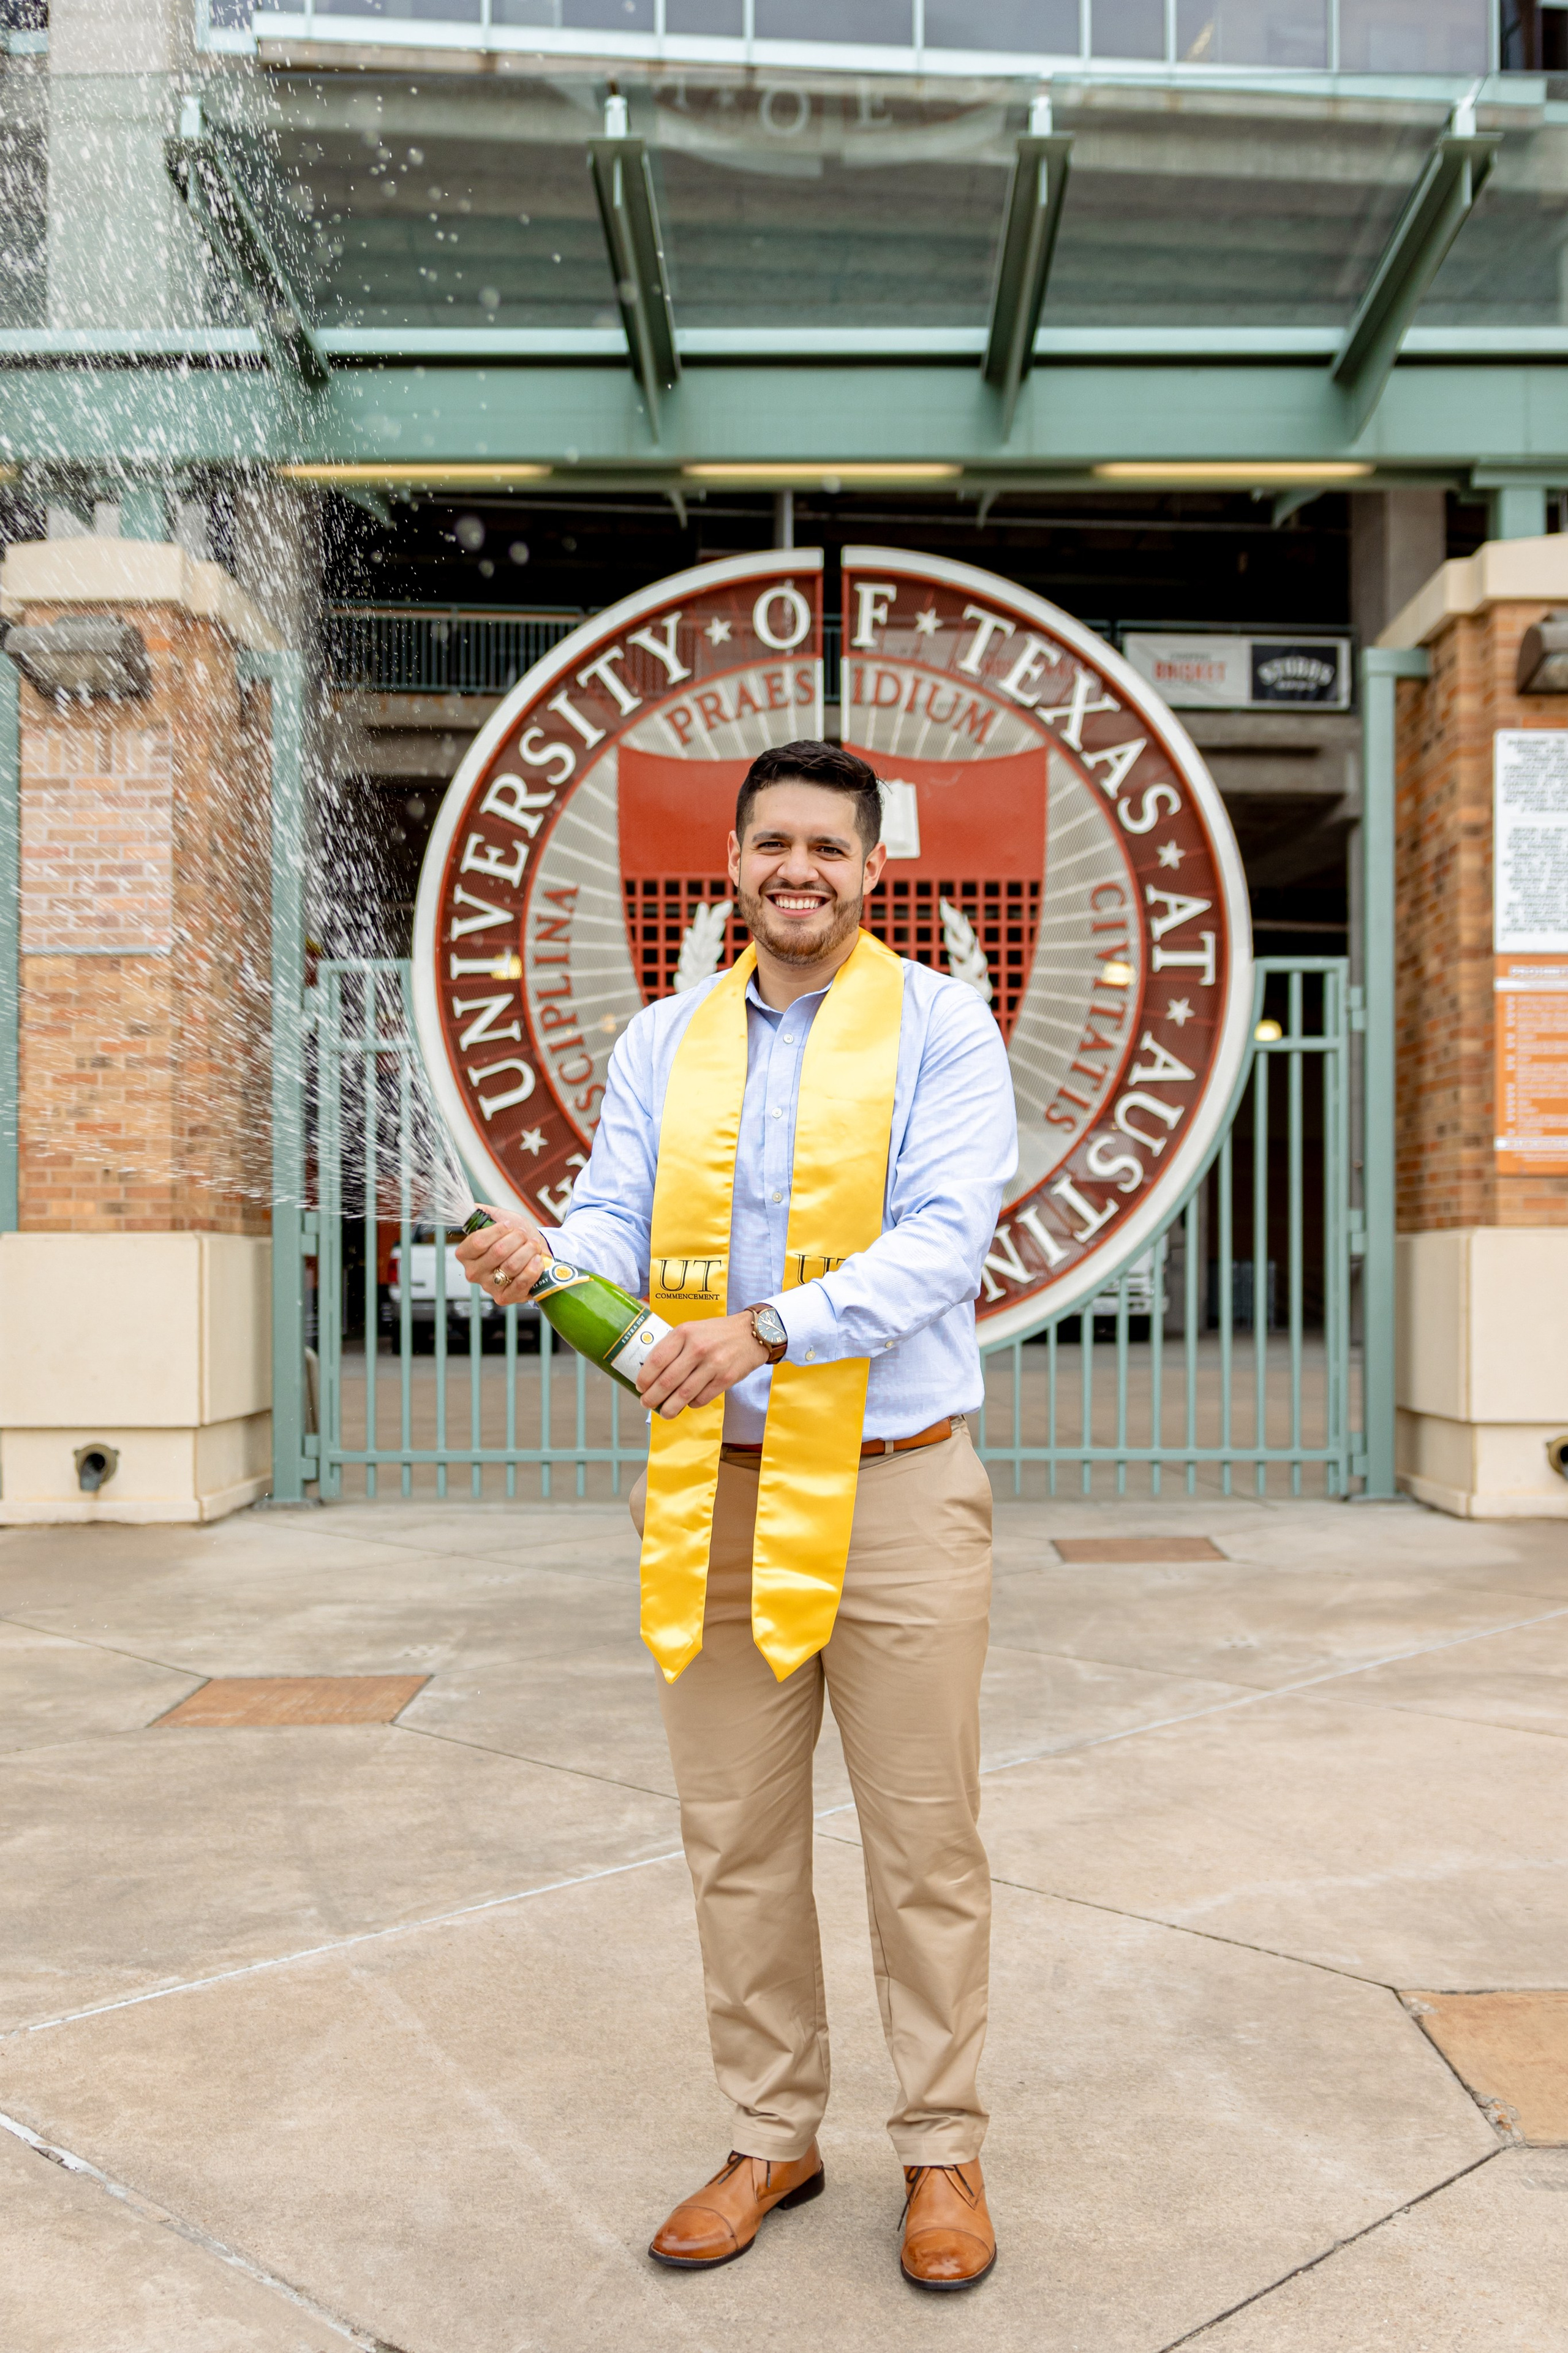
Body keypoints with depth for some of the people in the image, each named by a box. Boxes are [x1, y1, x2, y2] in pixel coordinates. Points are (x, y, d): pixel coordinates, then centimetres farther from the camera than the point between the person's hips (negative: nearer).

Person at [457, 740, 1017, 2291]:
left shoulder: (938, 1026, -1)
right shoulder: (664, 1041, 10)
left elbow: (944, 1239, -13)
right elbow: (616, 1219, 2)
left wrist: (765, 1327, -26)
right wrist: (545, 1259, -22)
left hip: (894, 1484, -3)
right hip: (713, 1489, 3)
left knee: (923, 1841, 7)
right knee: (735, 1841, 12)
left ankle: (942, 2149, 26)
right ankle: (771, 2137, 30)